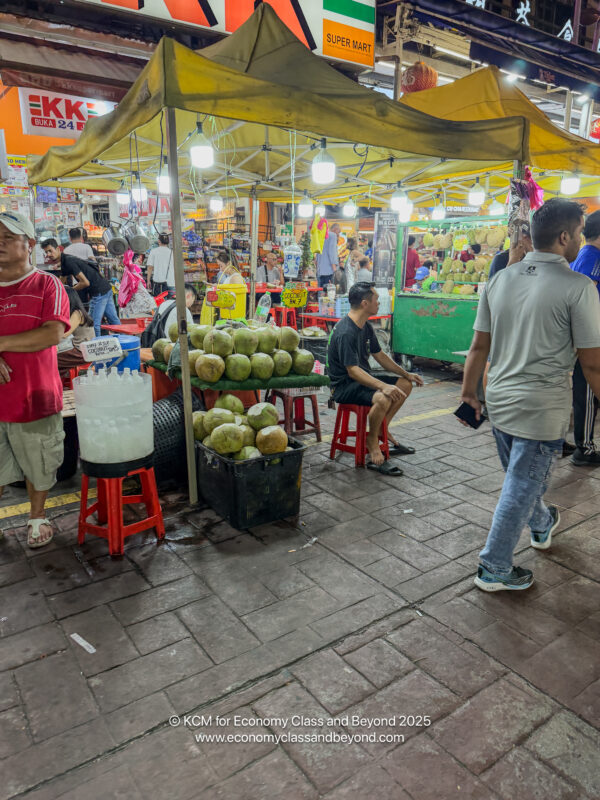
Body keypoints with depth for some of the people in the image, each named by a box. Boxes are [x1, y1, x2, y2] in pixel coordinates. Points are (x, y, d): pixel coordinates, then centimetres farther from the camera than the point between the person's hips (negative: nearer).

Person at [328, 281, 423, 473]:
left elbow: (380, 356, 18)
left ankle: (382, 430, 15)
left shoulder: (366, 327, 7)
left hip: (362, 378, 10)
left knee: (405, 385, 9)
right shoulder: (345, 332, -24)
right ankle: (372, 443, -12)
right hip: (344, 385, -10)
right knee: (383, 398, -34)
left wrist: (406, 374, 12)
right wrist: (384, 386, -39)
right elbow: (353, 371, -29)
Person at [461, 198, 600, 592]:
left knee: (524, 477, 27)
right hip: (542, 410, -7)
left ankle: (542, 525, 55)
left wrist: (470, 392, 16)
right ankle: (494, 570, 20)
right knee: (521, 489, 7)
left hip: (500, 402, 7)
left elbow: (479, 346, 6)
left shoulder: (499, 280, 3)